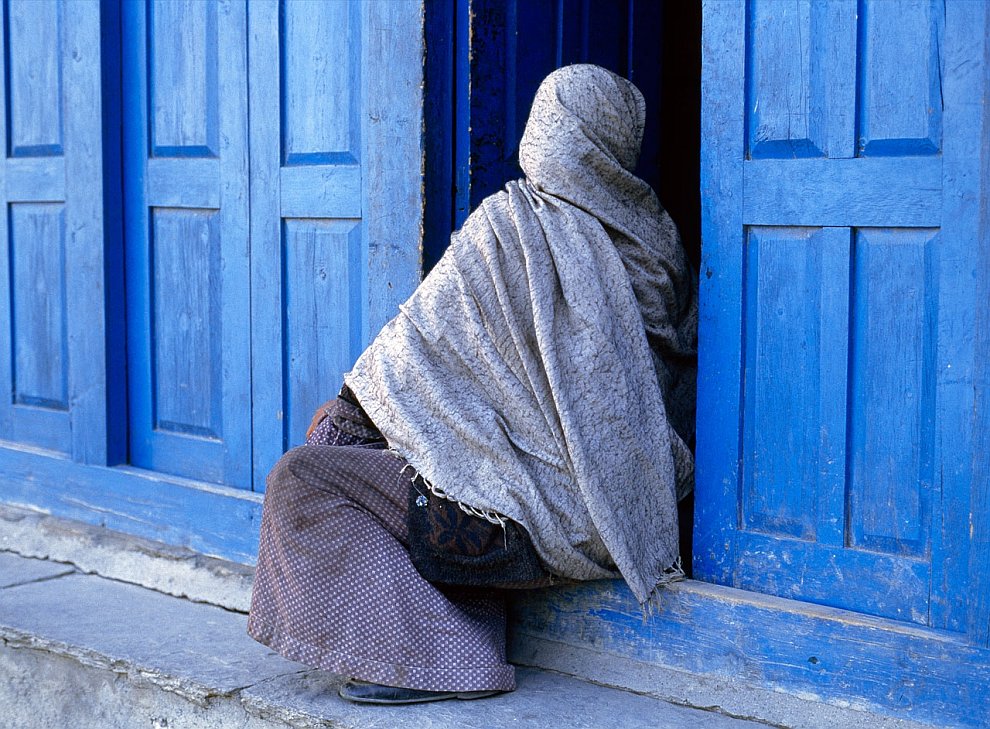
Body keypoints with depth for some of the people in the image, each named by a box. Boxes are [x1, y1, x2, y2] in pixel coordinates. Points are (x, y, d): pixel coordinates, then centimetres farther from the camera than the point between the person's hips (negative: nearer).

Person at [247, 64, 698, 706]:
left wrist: (347, 407, 10)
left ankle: (430, 659, -5)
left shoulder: (511, 225, -12)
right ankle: (475, 649, 18)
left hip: (547, 518, -8)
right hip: (631, 505, 8)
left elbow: (423, 337, -5)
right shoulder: (656, 242, 5)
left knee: (301, 479, -3)